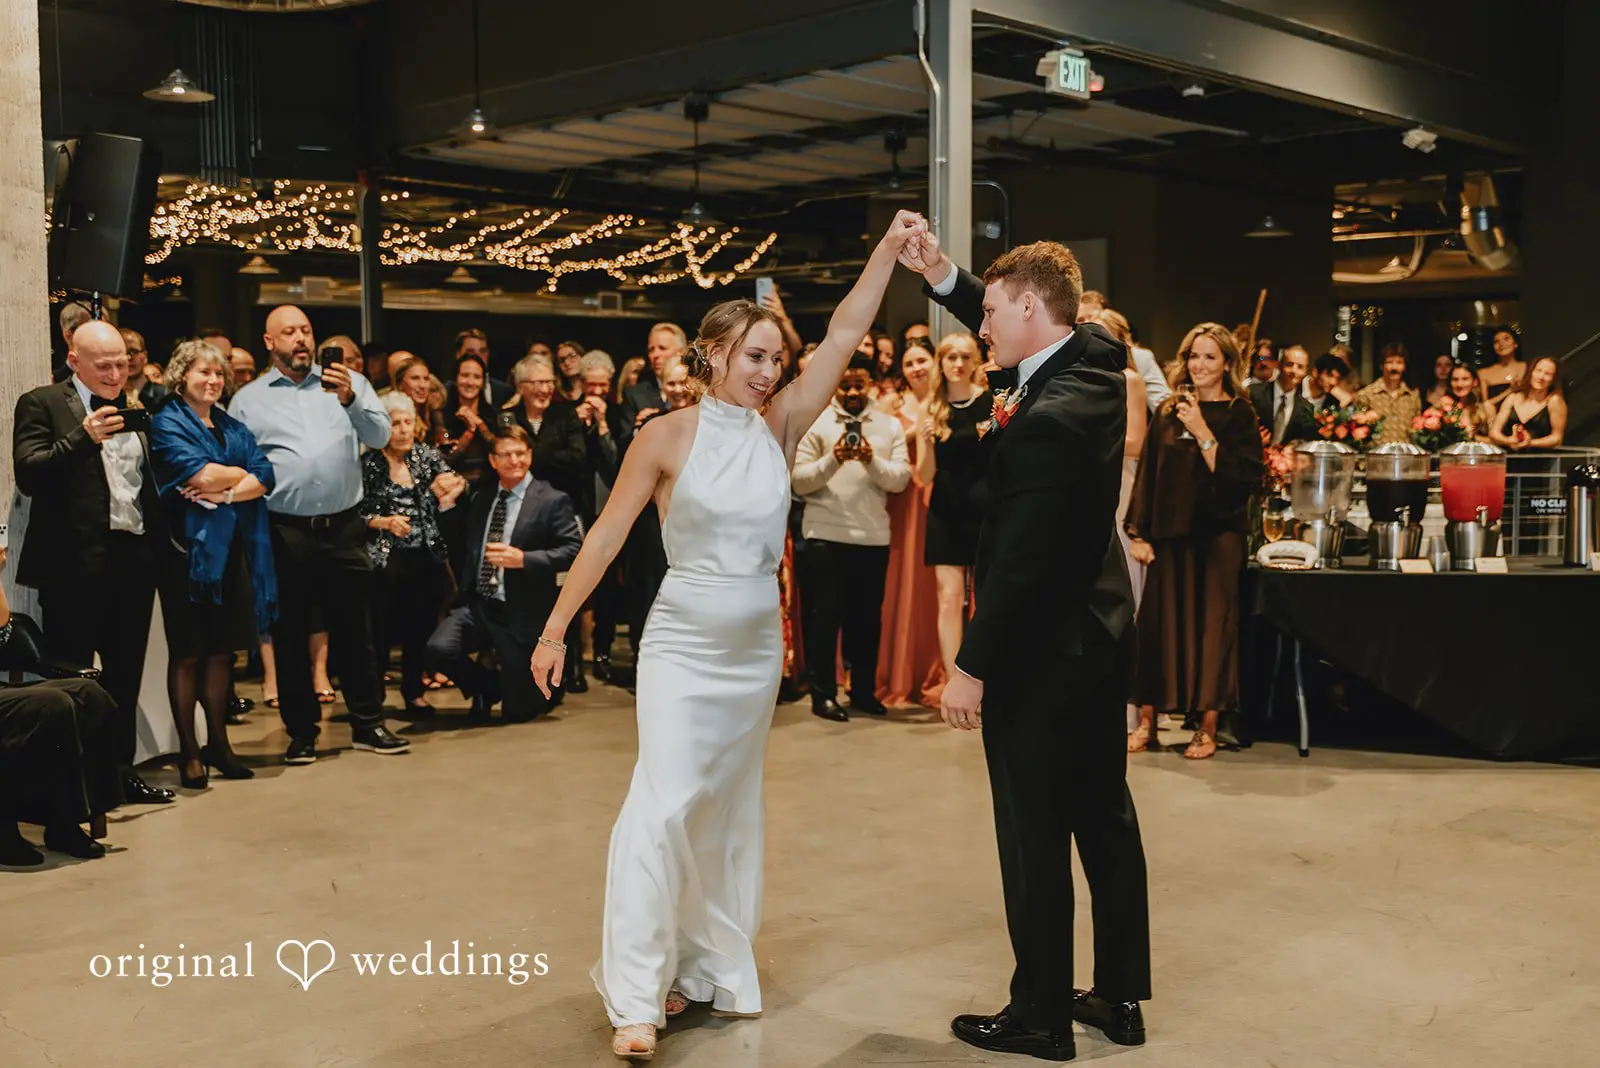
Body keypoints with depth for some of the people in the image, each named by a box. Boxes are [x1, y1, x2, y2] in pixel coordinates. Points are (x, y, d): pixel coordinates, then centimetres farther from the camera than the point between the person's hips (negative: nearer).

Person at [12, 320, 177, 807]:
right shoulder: (42, 404, -2)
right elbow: (28, 475, -14)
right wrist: (83, 437, -25)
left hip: (134, 560, 6)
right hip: (75, 565, -6)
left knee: (125, 675, 13)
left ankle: (121, 770, 24)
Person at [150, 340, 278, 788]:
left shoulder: (234, 427, 17)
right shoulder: (167, 424, -1)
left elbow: (265, 478, 4)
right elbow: (199, 473, -16)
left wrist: (223, 492, -12)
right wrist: (242, 473, -1)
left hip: (234, 549, 5)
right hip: (190, 547, -5)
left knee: (221, 650, 9)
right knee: (187, 653, 1)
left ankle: (218, 743, 17)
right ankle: (188, 752, 6)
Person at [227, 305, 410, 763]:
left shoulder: (348, 384, 8)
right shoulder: (248, 399, 7)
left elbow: (380, 437, -3)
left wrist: (350, 399, -20)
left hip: (344, 527, 1)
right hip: (284, 532, 0)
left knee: (354, 629, 7)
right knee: (290, 634, 6)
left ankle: (368, 722, 17)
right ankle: (301, 731, 16)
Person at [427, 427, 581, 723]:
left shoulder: (552, 501, -4)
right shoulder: (481, 497, 13)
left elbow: (573, 550, -13)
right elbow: (462, 547, 16)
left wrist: (523, 559, -23)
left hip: (521, 613, -4)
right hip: (476, 604, 4)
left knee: (517, 712, 0)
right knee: (439, 649, -24)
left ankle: (548, 689, 39)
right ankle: (489, 688, 9)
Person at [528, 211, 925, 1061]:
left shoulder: (779, 428, 1)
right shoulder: (667, 437, -8)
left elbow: (843, 337, -5)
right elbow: (606, 535, -5)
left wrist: (888, 250, -12)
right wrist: (556, 627, -5)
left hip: (757, 645, 5)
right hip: (682, 640, -5)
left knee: (732, 808, 12)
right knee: (666, 802, -13)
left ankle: (714, 967, 24)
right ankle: (636, 996, -8)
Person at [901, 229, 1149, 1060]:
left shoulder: (1047, 422, -26)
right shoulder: (1096, 354, 0)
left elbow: (1020, 562, -26)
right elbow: (1012, 333, 18)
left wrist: (972, 667, -19)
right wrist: (941, 277, 4)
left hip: (1042, 652, -9)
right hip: (1097, 631, 9)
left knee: (1035, 835, 3)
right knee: (1105, 816, 16)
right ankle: (1121, 995, 28)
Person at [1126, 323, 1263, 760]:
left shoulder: (1239, 415, -1)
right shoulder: (1168, 413, 10)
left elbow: (1239, 477, -12)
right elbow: (1147, 476, 11)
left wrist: (1202, 432, -17)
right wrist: (1139, 533, 5)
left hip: (1218, 534, -3)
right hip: (1169, 534, 3)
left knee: (1212, 624, 0)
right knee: (1160, 623, 4)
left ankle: (1208, 728, 7)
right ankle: (1147, 720, 12)